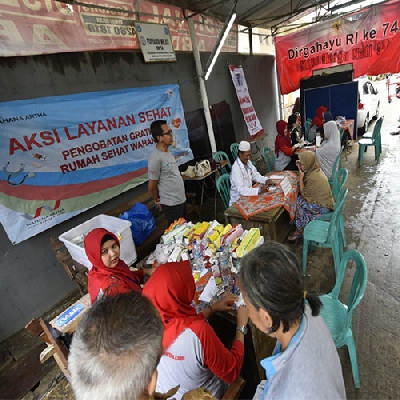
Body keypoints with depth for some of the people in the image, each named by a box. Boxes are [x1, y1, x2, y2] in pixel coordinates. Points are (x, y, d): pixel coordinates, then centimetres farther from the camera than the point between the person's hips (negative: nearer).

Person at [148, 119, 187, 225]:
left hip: (181, 199, 8)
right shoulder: (156, 158, -22)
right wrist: (158, 200, 2)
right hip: (171, 204, -8)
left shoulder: (168, 152, 6)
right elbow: (152, 186, -15)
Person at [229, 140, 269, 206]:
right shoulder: (236, 168, -23)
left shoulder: (248, 162, 2)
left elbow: (256, 176, 12)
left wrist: (266, 180, -7)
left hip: (248, 195, 8)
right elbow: (242, 190, -28)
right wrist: (259, 190, -33)